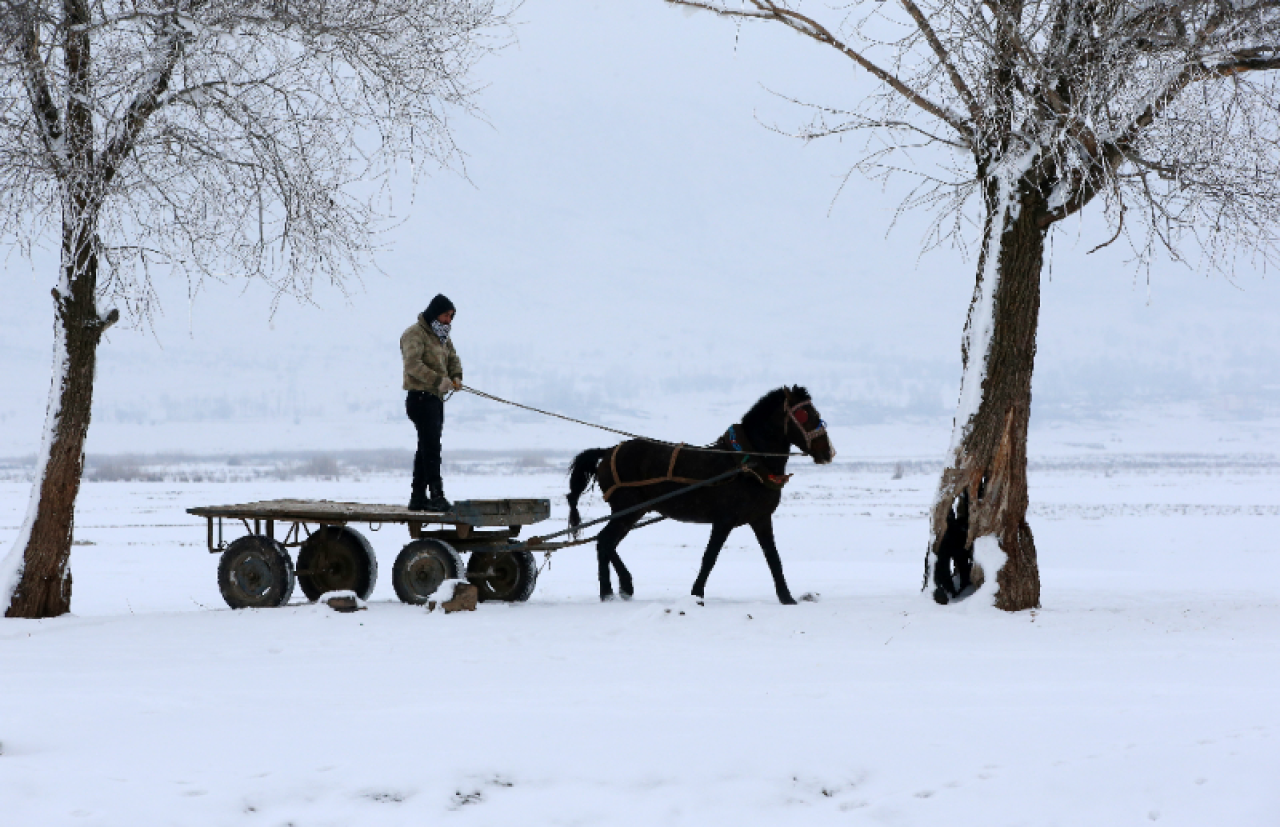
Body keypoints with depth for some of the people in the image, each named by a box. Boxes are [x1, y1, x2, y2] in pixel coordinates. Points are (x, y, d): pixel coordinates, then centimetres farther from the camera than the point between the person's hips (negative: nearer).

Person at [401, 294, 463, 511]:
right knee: (431, 446, -15)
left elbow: (453, 359, 20)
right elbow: (413, 364, -23)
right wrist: (438, 380, -31)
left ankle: (418, 497, 20)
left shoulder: (443, 336, 19)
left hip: (436, 398, 10)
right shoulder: (415, 334, -11)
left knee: (427, 447, 13)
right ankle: (436, 496, -19)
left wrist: (456, 376, -3)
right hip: (420, 397, -10)